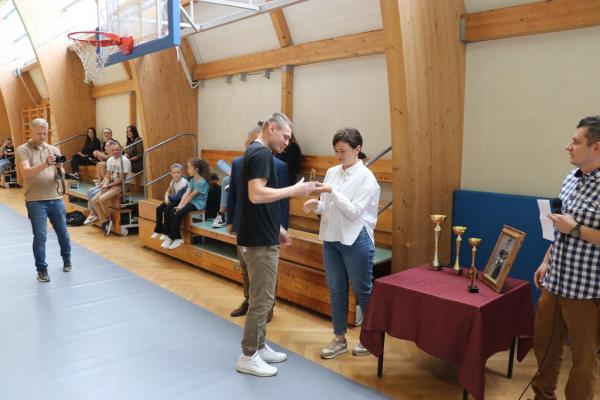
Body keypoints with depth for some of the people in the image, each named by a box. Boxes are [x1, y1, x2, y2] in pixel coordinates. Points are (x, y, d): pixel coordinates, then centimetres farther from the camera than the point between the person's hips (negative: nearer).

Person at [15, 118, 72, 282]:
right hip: (35, 201, -3)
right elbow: (25, 172, -18)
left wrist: (60, 168, -19)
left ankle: (67, 259, 35)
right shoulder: (22, 150, -2)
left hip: (56, 199, 4)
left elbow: (61, 175, 5)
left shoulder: (54, 149, 9)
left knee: (62, 232, 13)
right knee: (40, 236, -1)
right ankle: (41, 269, 12)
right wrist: (45, 164, -32)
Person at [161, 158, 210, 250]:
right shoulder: (192, 180, 11)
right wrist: (179, 205, -10)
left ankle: (171, 238, -15)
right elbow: (186, 194, 2)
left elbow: (191, 196, -15)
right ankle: (177, 238, -11)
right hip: (191, 202, 8)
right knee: (171, 212, -12)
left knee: (179, 213, -29)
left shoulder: (202, 182, -14)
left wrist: (181, 207, -14)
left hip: (198, 204, -8)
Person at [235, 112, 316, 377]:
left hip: (261, 236, 10)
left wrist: (277, 228, 20)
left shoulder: (256, 152, 16)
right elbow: (256, 195, -27)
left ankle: (259, 347, 29)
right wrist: (294, 190, -22)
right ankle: (248, 357, 11)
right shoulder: (261, 153, -16)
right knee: (262, 298, -1)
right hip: (258, 240, -10)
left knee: (262, 296, 17)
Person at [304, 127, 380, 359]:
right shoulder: (332, 172, 6)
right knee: (336, 290, 13)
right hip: (331, 238, 6)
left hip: (356, 241, -6)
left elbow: (354, 211, -17)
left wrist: (332, 191, -21)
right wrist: (316, 204, -9)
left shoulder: (366, 177, -10)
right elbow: (329, 207, 11)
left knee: (362, 290, 8)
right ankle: (339, 338, 26)